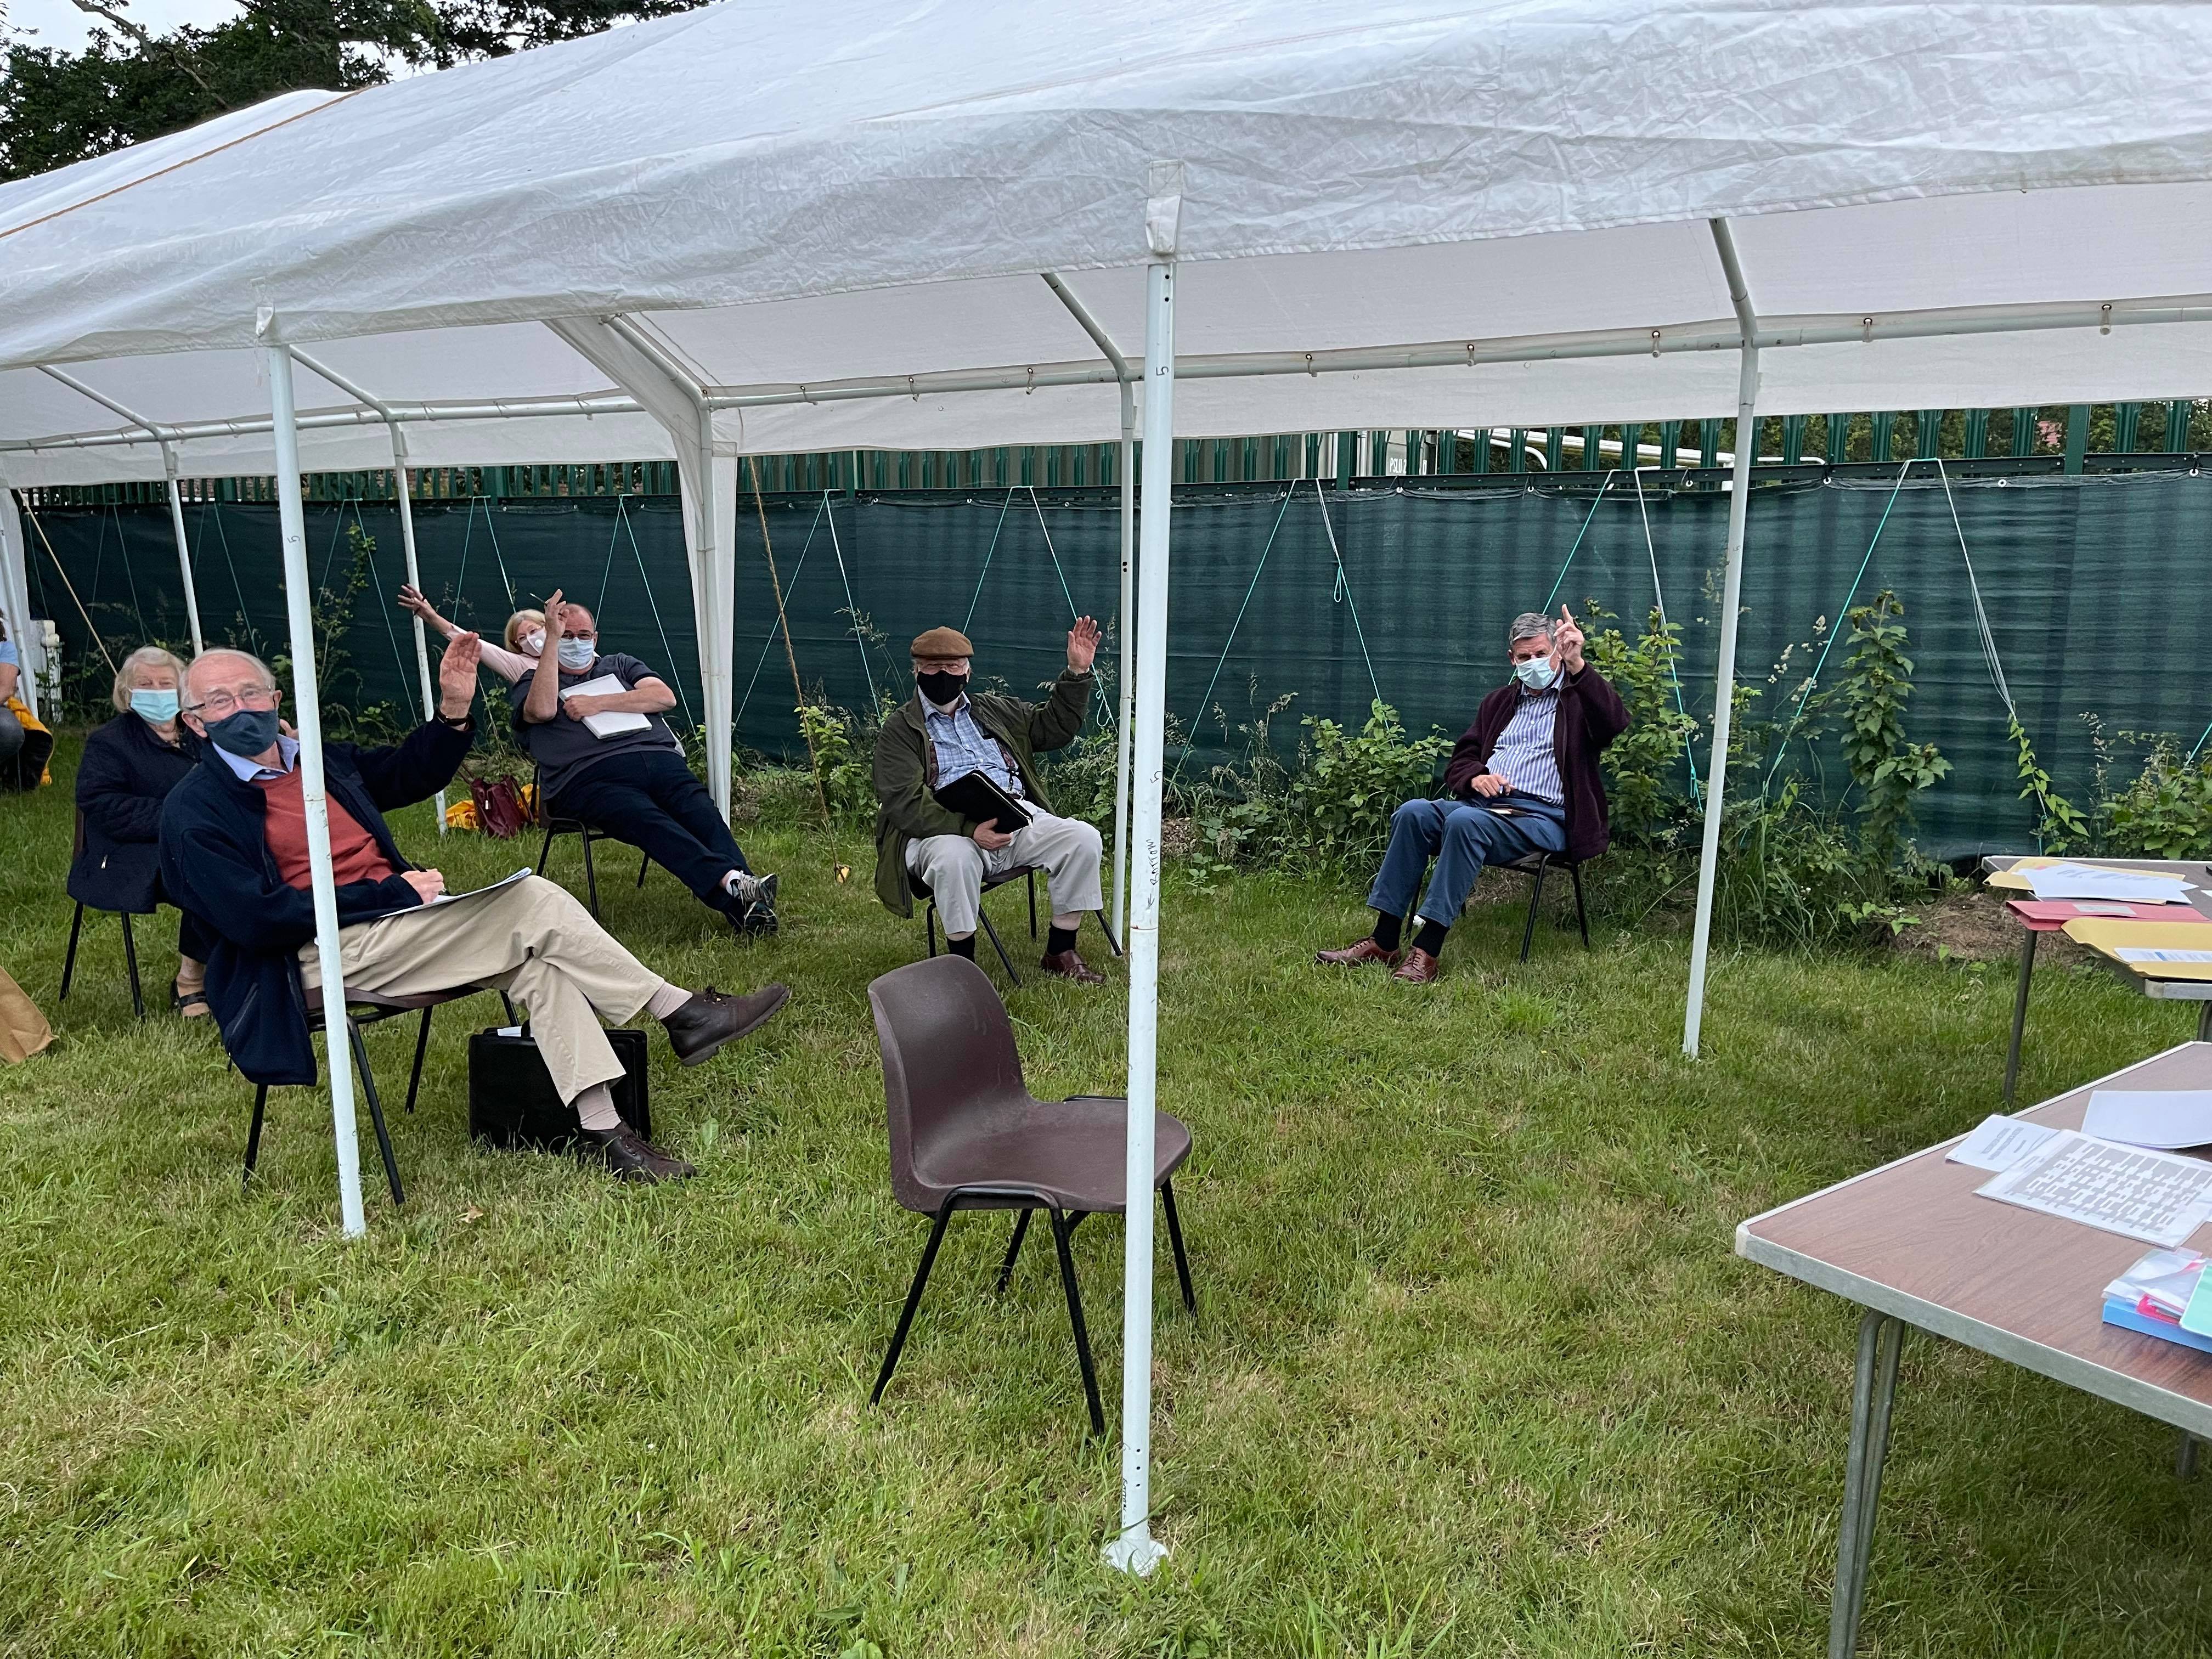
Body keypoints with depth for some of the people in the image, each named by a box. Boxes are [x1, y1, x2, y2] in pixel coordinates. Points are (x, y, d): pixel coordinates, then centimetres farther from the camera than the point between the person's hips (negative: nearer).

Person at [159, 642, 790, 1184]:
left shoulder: (321, 760, 17)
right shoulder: (193, 813, -4)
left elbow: (412, 774, 30)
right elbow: (259, 919, -16)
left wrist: (455, 708, 11)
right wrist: (393, 891, -17)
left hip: (392, 920, 7)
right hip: (323, 954, -7)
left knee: (540, 961, -19)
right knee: (533, 904, -22)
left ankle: (602, 1130, -20)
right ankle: (681, 1012, -16)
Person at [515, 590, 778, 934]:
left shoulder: (619, 665, 34)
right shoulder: (532, 682, 25)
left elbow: (665, 697, 14)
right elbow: (543, 710, -2)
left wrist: (598, 703, 6)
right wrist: (552, 639, -2)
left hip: (658, 758, 3)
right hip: (589, 777, -3)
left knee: (702, 812, -29)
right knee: (650, 822, -35)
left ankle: (746, 906, -48)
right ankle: (731, 883, -54)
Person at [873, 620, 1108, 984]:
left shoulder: (993, 710, 23)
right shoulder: (899, 731, 4)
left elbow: (1054, 725, 25)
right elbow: (905, 804, -10)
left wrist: (1077, 672, 10)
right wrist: (969, 829, -24)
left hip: (1017, 819, 5)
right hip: (949, 831, -5)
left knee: (1084, 838, -17)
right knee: (954, 857, -39)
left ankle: (1060, 953, -3)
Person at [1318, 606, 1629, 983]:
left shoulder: (1579, 696, 8)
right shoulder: (1500, 702, 26)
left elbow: (1615, 722, -16)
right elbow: (1460, 761, 23)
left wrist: (1578, 665, -29)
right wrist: (1476, 778, -3)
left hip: (1543, 816, -6)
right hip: (1484, 803, 6)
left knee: (1465, 821, -35)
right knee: (1413, 812, -23)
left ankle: (1427, 951, -37)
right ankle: (1384, 941, -25)